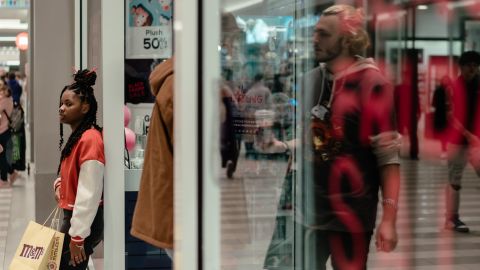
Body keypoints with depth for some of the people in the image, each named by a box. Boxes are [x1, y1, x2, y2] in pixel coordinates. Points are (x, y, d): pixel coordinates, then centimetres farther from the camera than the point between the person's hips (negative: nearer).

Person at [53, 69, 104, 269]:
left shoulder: (90, 139, -20)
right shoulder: (77, 137, 11)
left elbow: (89, 193, -23)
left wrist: (77, 235, -22)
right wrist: (59, 185, 7)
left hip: (84, 221, -10)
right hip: (74, 217, 10)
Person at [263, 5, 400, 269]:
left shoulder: (371, 84, -11)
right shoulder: (312, 80, 9)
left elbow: (388, 156, -13)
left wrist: (388, 219, -17)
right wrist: (280, 146, 2)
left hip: (350, 211, -6)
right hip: (309, 207, 6)